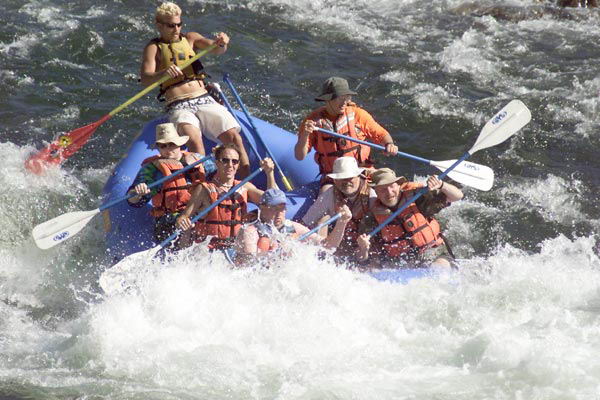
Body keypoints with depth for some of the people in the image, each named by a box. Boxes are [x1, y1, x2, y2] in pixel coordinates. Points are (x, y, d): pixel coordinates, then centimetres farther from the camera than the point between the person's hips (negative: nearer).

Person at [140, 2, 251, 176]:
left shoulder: (190, 39, 17)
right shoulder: (154, 48, 6)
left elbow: (215, 49, 2)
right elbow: (145, 79, -10)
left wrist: (221, 43, -23)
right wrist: (164, 73, -31)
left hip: (205, 101, 4)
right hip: (179, 107, -4)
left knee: (234, 136, -17)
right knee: (194, 141, -33)